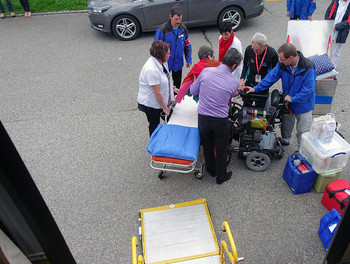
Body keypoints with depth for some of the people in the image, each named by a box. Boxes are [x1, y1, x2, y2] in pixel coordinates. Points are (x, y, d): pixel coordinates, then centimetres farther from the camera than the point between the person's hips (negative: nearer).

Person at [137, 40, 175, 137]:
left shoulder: (162, 62, -2)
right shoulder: (151, 70, -31)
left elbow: (166, 80, 11)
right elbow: (157, 93, -27)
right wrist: (164, 107, -17)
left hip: (161, 100, 8)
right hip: (150, 104, -8)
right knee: (154, 125, 12)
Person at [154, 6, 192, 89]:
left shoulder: (183, 28, -2)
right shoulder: (162, 30, -18)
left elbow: (187, 45, 9)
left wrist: (188, 60, 5)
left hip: (178, 62, 4)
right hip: (165, 63, -4)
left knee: (177, 83, 19)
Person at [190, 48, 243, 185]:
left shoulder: (206, 71, -8)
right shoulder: (234, 82, -8)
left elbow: (193, 91, 2)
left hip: (203, 118, 2)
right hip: (221, 121, -1)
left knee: (207, 146, 23)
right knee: (221, 149, 18)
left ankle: (211, 169, 46)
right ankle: (221, 176, 37)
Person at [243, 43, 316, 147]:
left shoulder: (308, 68, -29)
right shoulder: (282, 64, -15)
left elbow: (308, 90, -27)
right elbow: (271, 77, -7)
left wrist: (292, 98, -26)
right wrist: (256, 88, -10)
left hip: (303, 105, -4)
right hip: (287, 102, 4)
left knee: (302, 131, 12)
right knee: (286, 124, 25)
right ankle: (284, 141, 52)